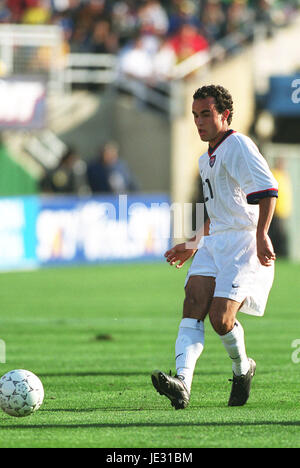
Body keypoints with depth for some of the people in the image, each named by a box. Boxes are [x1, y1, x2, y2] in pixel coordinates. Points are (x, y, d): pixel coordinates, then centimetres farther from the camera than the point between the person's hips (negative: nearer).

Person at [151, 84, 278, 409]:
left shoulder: (238, 145, -7)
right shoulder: (206, 160, 22)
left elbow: (268, 189, -18)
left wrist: (261, 235, -27)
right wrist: (192, 246, 32)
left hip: (245, 242, -8)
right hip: (214, 243, 8)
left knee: (220, 317, -18)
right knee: (193, 304, -16)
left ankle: (242, 369, 13)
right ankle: (182, 383, -31)